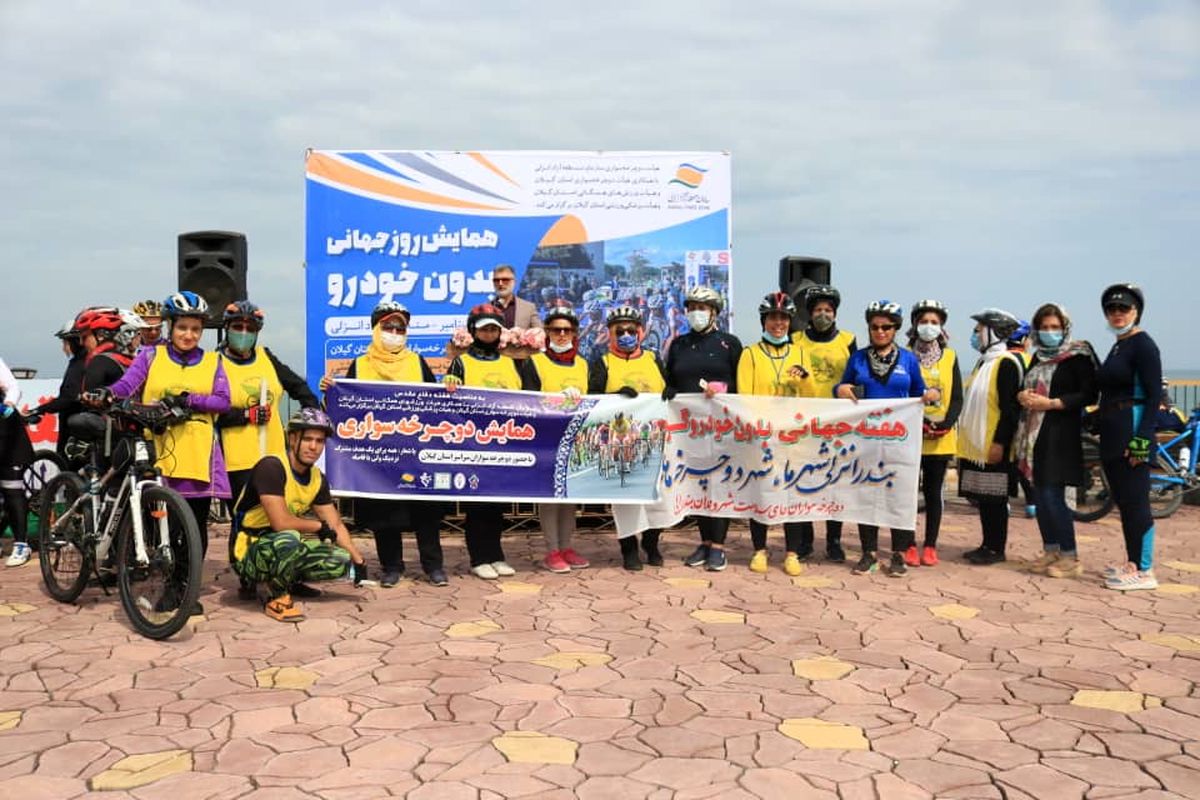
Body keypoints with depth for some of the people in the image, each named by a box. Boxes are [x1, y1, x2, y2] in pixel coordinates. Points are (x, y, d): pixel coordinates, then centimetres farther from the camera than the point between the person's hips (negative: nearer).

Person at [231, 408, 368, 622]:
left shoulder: (317, 479, 4)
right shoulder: (271, 466, -21)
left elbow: (336, 526, 10)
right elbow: (281, 522, -28)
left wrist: (358, 561, 0)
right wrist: (320, 527, -11)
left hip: (283, 549, 8)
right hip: (248, 553, -7)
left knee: (341, 561, -7)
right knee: (288, 539, -38)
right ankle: (276, 596, -12)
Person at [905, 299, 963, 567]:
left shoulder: (950, 357, 9)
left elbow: (957, 398, 5)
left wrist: (945, 424, -12)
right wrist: (917, 424, -14)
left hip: (941, 438, 2)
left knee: (934, 491, 7)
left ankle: (930, 546, 14)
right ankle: (909, 546, 8)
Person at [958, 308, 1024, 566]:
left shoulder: (1006, 363, -12)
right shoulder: (983, 361, 16)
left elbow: (1009, 408, -17)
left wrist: (999, 442, -20)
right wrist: (966, 439, 20)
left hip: (994, 446, -9)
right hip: (976, 444, 9)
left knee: (994, 499, -2)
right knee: (982, 497, 12)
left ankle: (996, 549, 6)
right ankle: (987, 544, 19)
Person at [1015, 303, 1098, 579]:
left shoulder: (1077, 356, -5)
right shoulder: (1038, 357, 16)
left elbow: (1088, 395, -12)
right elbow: (1026, 388, 23)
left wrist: (1051, 403, -17)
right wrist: (1023, 396, 0)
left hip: (1061, 434, -7)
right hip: (1034, 433, 7)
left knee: (1053, 496, -10)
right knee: (1040, 496, 9)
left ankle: (1070, 557, 0)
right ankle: (1050, 551, 19)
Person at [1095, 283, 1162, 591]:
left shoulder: (1143, 345, -9)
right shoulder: (1117, 347, 16)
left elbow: (1154, 396, -15)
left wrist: (1141, 440, -21)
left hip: (1132, 435, -9)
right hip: (1112, 436, 9)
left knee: (1135, 501, -6)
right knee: (1123, 501, 13)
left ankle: (1144, 572, -1)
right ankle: (1133, 563, 21)